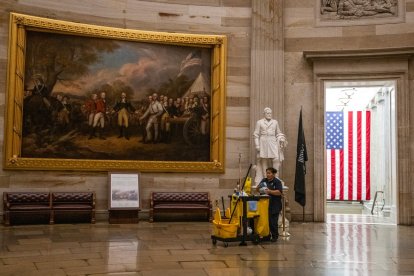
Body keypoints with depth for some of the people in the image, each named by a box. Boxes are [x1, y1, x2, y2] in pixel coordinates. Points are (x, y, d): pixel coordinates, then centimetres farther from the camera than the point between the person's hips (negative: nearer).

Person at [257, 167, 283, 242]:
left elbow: (279, 192, -15)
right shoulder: (264, 180, 11)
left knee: (272, 221, -4)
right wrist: (258, 187, -7)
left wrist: (270, 191, -25)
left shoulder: (277, 182, -5)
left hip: (274, 206, -5)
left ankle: (275, 236, 8)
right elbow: (258, 189, 16)